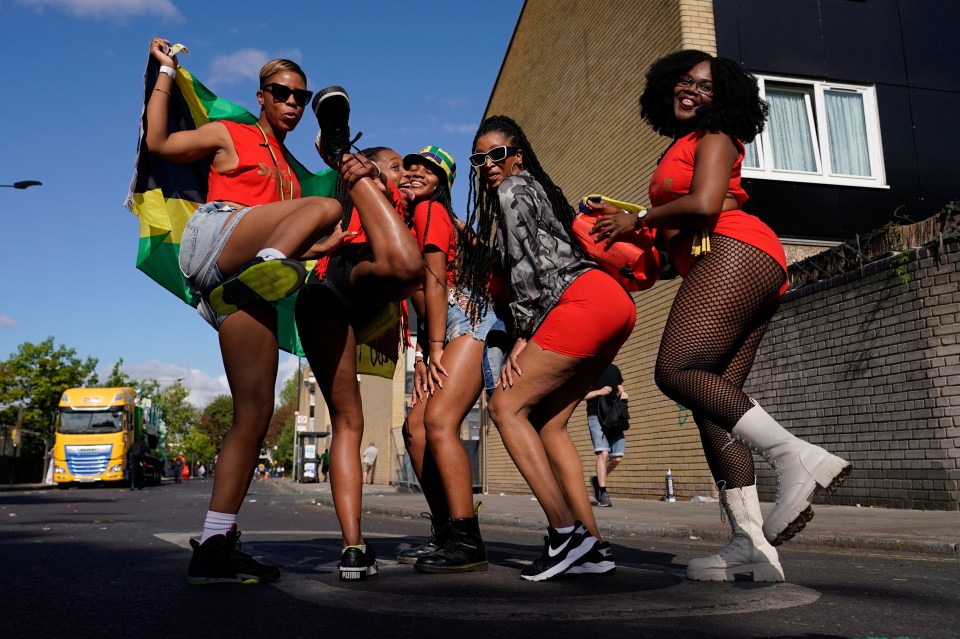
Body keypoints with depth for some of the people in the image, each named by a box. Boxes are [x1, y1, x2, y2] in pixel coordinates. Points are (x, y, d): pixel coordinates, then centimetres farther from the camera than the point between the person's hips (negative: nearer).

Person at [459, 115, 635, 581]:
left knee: (507, 405, -9)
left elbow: (526, 264, -7)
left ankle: (566, 532, -14)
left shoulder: (512, 189, 2)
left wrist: (522, 336, -6)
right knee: (547, 421, 7)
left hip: (583, 301, -9)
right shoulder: (537, 188, 30)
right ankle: (591, 547, 3)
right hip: (611, 303, 9)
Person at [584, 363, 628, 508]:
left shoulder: (614, 369, 16)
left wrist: (624, 394, -2)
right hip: (596, 416, -5)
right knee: (603, 453, -16)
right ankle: (602, 493, -7)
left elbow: (620, 390, 21)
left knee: (617, 457, -2)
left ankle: (597, 480, 21)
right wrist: (599, 392, -14)